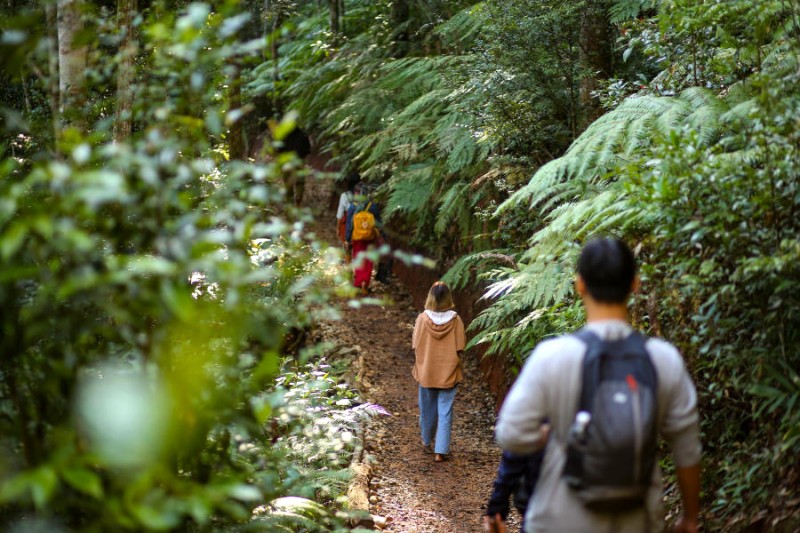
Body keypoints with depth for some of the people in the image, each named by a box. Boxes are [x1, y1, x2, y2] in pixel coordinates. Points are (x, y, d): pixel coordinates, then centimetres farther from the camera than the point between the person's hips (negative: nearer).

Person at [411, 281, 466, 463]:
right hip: (448, 373, -1)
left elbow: (416, 346, -7)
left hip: (426, 372, 1)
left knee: (427, 410, 17)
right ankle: (441, 451, 3)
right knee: (445, 413, 5)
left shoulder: (423, 318, -12)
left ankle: (427, 443, 35)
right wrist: (452, 363, 8)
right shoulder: (455, 320, -12)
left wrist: (422, 363, 10)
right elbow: (460, 348, -9)